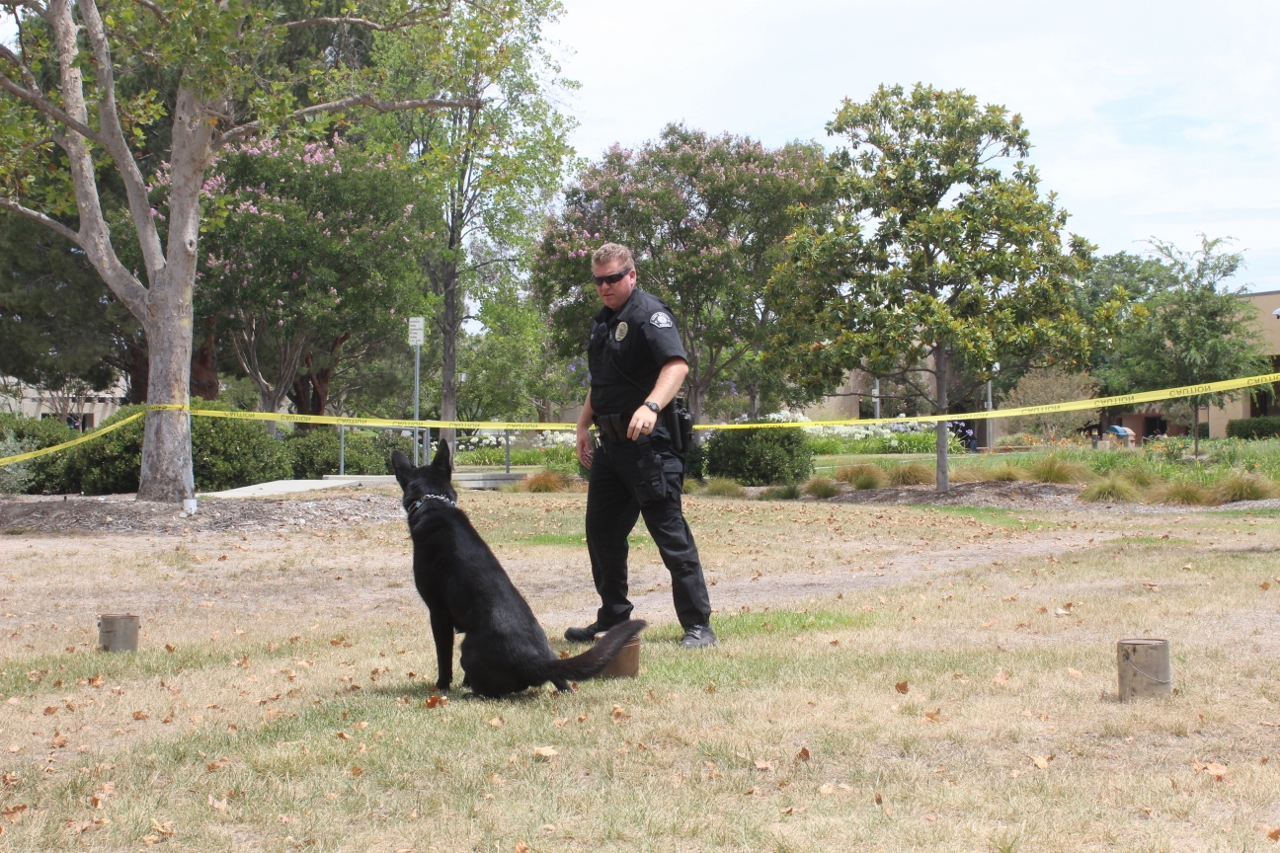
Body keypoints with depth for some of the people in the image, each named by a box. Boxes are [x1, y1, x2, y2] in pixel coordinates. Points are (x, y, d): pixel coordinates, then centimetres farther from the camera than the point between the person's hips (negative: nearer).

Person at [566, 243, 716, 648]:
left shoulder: (649, 313, -11)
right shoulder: (602, 321, 17)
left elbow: (677, 365, -27)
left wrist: (651, 406, -41)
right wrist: (584, 425, 20)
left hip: (647, 442, -9)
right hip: (610, 443, 9)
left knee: (670, 531, -7)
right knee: (601, 531, 13)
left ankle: (698, 626, -2)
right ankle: (612, 618, 26)